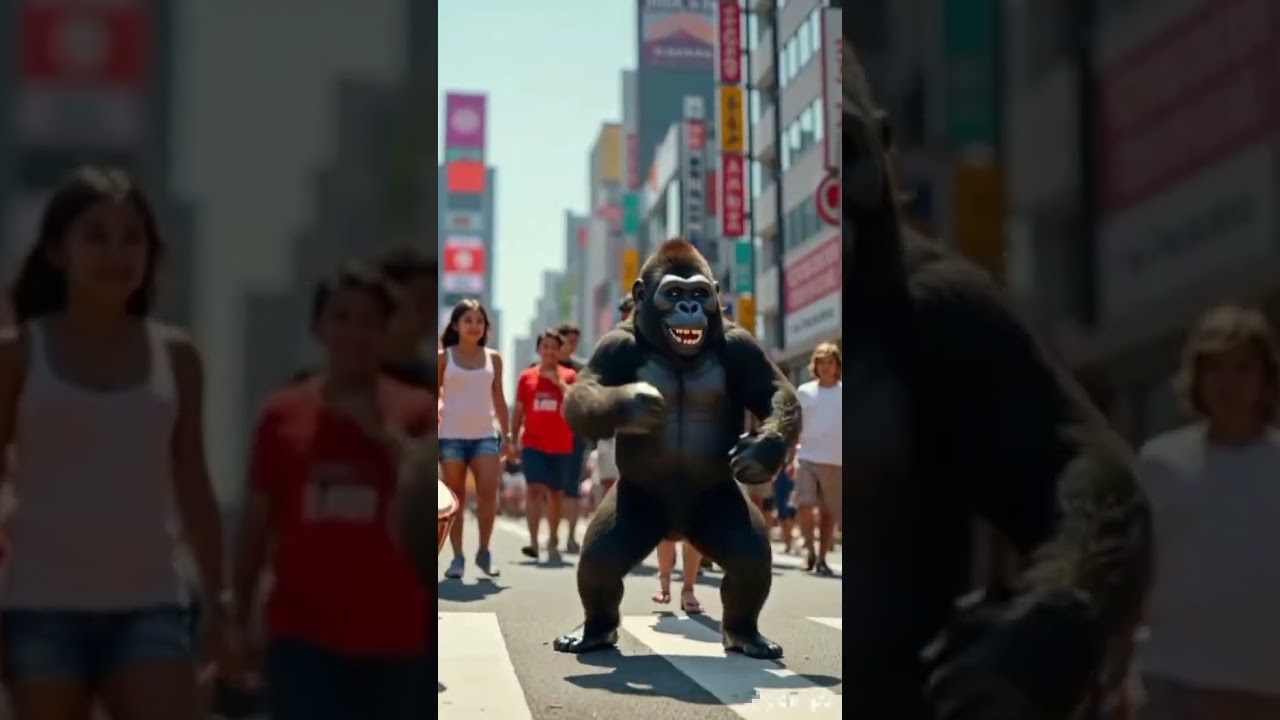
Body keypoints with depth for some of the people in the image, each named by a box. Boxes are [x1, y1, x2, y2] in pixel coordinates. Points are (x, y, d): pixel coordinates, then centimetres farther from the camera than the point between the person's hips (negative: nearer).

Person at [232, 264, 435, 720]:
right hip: (304, 633, 0)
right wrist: (240, 622, 10)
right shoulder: (283, 415, 3)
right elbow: (257, 527, 8)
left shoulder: (416, 413, -1)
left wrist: (388, 434, -21)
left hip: (396, 636, 0)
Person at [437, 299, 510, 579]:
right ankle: (457, 557, 8)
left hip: (485, 435, 2)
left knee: (489, 492, -12)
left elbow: (498, 398, 13)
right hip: (451, 436, -1)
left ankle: (484, 552, 2)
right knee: (456, 497, 2)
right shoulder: (444, 357, 2)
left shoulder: (493, 358, 9)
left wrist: (507, 435, 9)